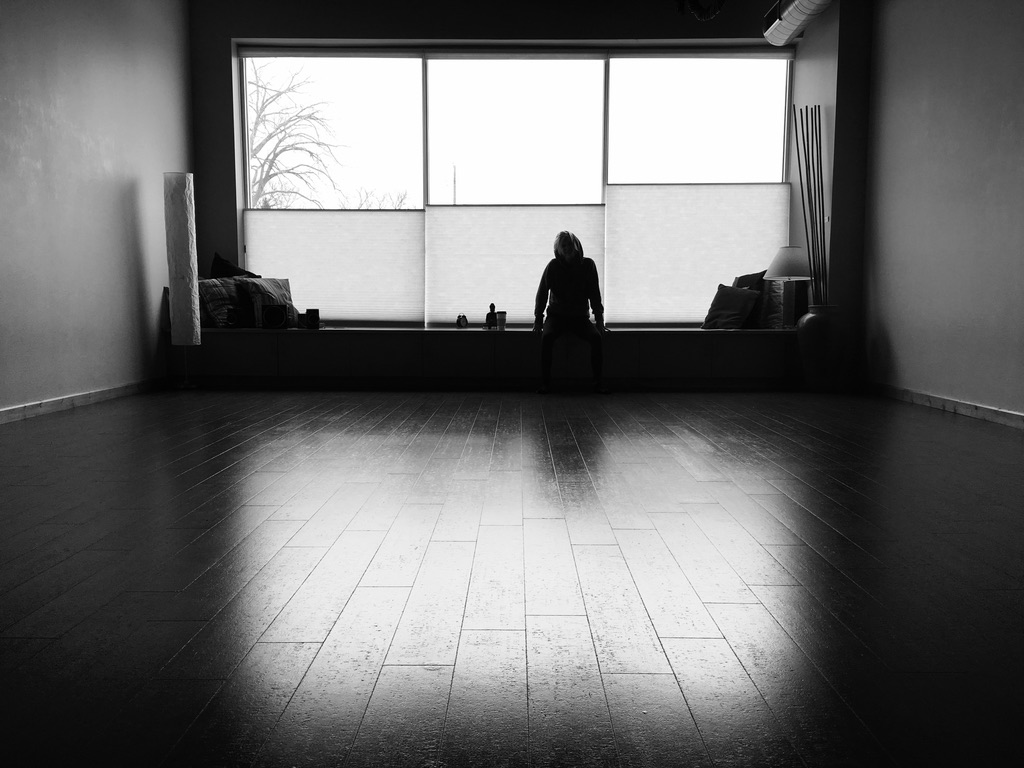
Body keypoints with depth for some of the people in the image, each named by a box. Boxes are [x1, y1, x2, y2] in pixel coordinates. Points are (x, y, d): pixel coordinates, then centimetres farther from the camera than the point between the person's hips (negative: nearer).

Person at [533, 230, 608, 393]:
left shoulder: (588, 265, 0)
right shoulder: (553, 266, -4)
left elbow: (594, 294, 3)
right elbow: (542, 293, 1)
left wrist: (599, 319, -3)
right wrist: (538, 319, -5)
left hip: (580, 317, 1)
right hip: (557, 316, -1)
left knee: (597, 337, -28)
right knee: (547, 337, -32)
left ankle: (598, 381, -18)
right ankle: (545, 382, -26)